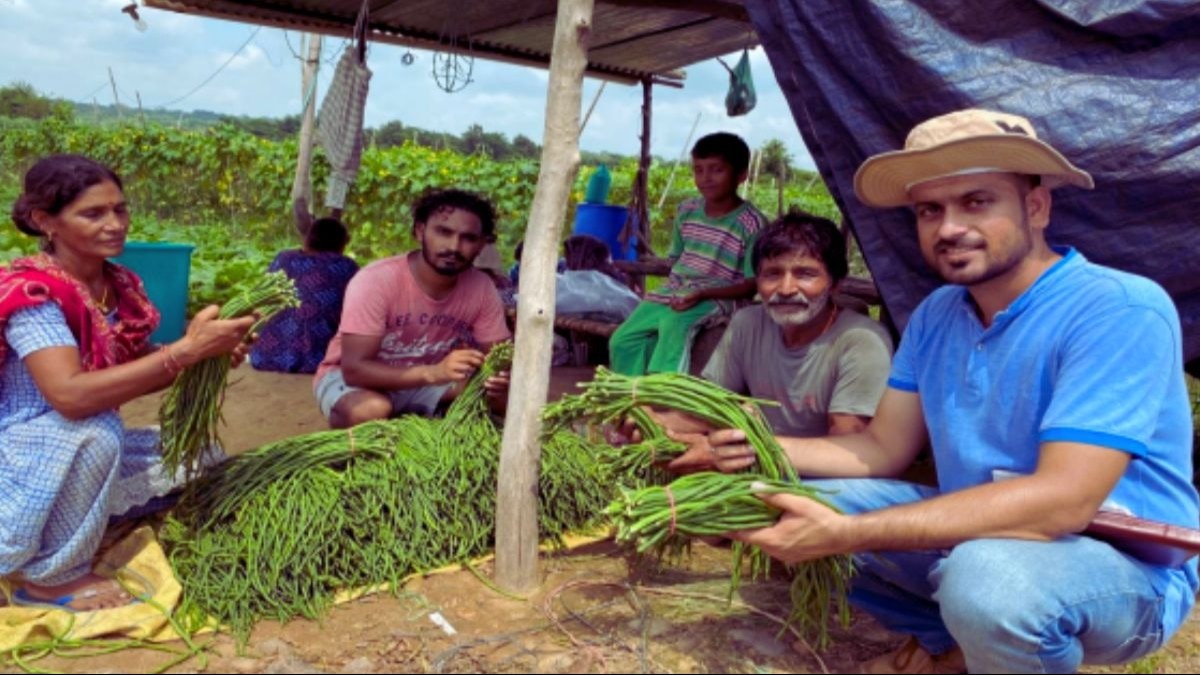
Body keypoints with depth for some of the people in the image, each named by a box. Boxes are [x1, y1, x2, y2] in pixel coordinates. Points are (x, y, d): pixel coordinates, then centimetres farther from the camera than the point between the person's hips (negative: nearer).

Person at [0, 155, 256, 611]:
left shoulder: (121, 284, -1)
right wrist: (186, 350, -41)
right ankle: (50, 576, -13)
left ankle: (66, 526, 9)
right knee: (94, 432, -36)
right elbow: (70, 395, -38)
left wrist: (207, 353, -15)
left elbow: (136, 373, 4)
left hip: (81, 453, 7)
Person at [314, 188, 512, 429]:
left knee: (504, 396, -18)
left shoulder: (482, 288, -14)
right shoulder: (376, 280, -27)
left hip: (426, 379, 4)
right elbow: (354, 368, -31)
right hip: (352, 378, -4)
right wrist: (432, 372, -46)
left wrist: (500, 379, -36)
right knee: (371, 409, -38)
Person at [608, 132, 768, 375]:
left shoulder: (752, 223, -9)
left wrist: (702, 294, -23)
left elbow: (751, 284, -11)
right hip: (673, 293, 6)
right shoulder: (687, 211, 9)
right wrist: (673, 291, 1)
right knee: (622, 341, -9)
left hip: (715, 299, -6)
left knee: (674, 326, -36)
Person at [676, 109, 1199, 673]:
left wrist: (848, 533, -35)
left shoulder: (1119, 311, -23)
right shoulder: (935, 315, 0)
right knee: (798, 507, -3)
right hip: (977, 535, 6)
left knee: (985, 571, -38)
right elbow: (883, 449, 3)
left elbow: (1062, 500, -31)